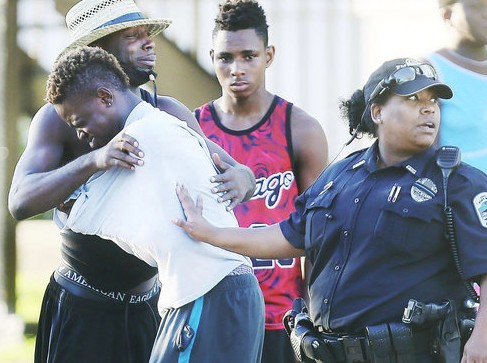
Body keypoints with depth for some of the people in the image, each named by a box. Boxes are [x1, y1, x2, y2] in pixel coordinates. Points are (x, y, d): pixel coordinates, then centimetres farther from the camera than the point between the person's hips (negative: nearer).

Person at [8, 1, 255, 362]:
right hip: (81, 314, -3)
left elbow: (238, 169, 1)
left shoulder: (168, 113, 0)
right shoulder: (58, 119, -11)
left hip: (150, 306, 4)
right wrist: (94, 160, -41)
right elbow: (21, 202, -25)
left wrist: (240, 178, -25)